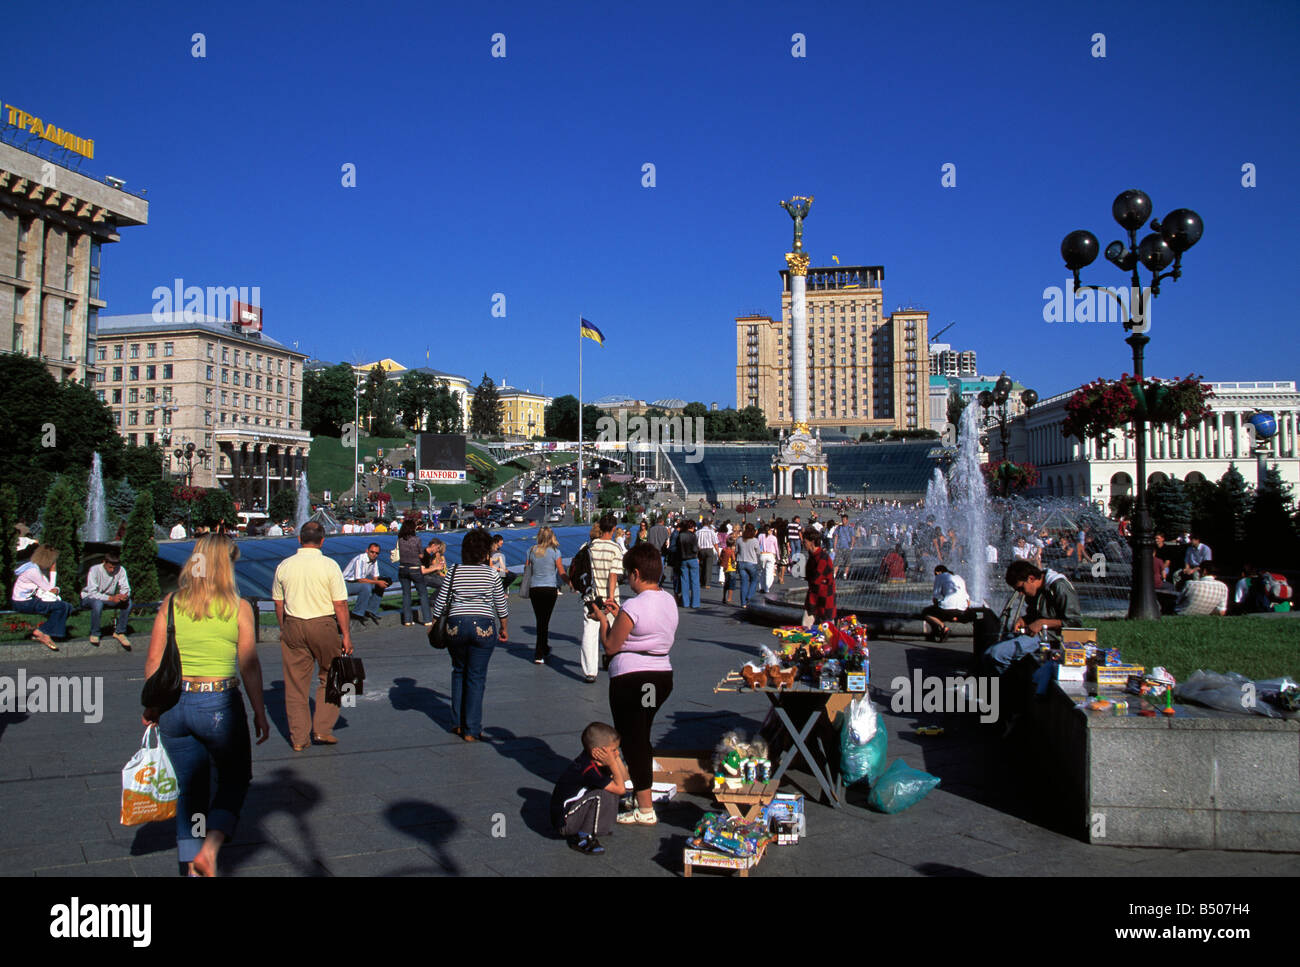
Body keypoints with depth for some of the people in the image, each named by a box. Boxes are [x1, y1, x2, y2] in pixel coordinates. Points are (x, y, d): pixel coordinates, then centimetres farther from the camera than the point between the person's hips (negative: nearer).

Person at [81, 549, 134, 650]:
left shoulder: (121, 570, -14)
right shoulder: (95, 570, -24)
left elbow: (125, 588, -11)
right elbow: (92, 593, -30)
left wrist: (124, 595, -37)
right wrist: (111, 598, -43)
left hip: (109, 598, 4)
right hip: (89, 598, -4)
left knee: (128, 602, -22)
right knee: (98, 603, -38)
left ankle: (119, 632, -8)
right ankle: (94, 634, -17)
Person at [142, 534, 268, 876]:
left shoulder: (171, 603, 2)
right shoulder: (238, 607, -7)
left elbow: (153, 661, 4)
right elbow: (249, 666, -6)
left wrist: (152, 705, 17)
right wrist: (259, 713, 2)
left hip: (175, 704, 3)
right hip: (220, 704, -3)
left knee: (189, 789, 16)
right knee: (235, 780, 17)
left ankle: (191, 866, 19)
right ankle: (209, 849, -2)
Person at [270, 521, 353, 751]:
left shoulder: (284, 566, 1)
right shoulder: (329, 566, -9)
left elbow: (278, 604, 8)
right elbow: (340, 604, -9)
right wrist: (346, 635, -3)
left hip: (292, 625, 3)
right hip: (323, 624, -3)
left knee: (295, 683, 10)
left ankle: (299, 737, 16)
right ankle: (322, 729, 12)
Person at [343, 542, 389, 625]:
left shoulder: (374, 560, 2)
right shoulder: (360, 559, -25)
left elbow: (375, 577, 9)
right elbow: (360, 579, -30)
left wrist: (381, 582, -14)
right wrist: (377, 582, -27)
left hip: (358, 582, 9)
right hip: (347, 583, -9)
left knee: (381, 586, 1)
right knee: (366, 587, -33)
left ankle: (370, 611, 2)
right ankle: (357, 613, -23)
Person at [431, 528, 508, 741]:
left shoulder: (454, 572, 4)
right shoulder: (491, 573, 0)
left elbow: (440, 605, 5)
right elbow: (501, 605, 6)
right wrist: (504, 628, 20)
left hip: (456, 625, 2)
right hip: (482, 627, -2)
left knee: (459, 672, 20)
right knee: (476, 677, 4)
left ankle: (459, 723, 23)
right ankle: (471, 730, 7)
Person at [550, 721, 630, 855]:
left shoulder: (591, 760, 1)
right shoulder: (589, 770, -28)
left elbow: (624, 778, 6)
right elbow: (620, 788, -27)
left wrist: (616, 758, -6)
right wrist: (613, 763, -24)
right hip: (564, 823, -10)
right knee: (602, 795, -27)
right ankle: (583, 839, -12)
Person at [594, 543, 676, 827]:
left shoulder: (633, 607, -19)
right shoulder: (669, 601, 6)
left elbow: (611, 647, -12)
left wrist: (604, 619, 4)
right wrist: (618, 615, 17)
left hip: (631, 678, -8)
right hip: (663, 675, 8)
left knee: (632, 740, 2)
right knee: (641, 737, 23)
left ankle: (645, 810, 5)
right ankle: (642, 785, 36)